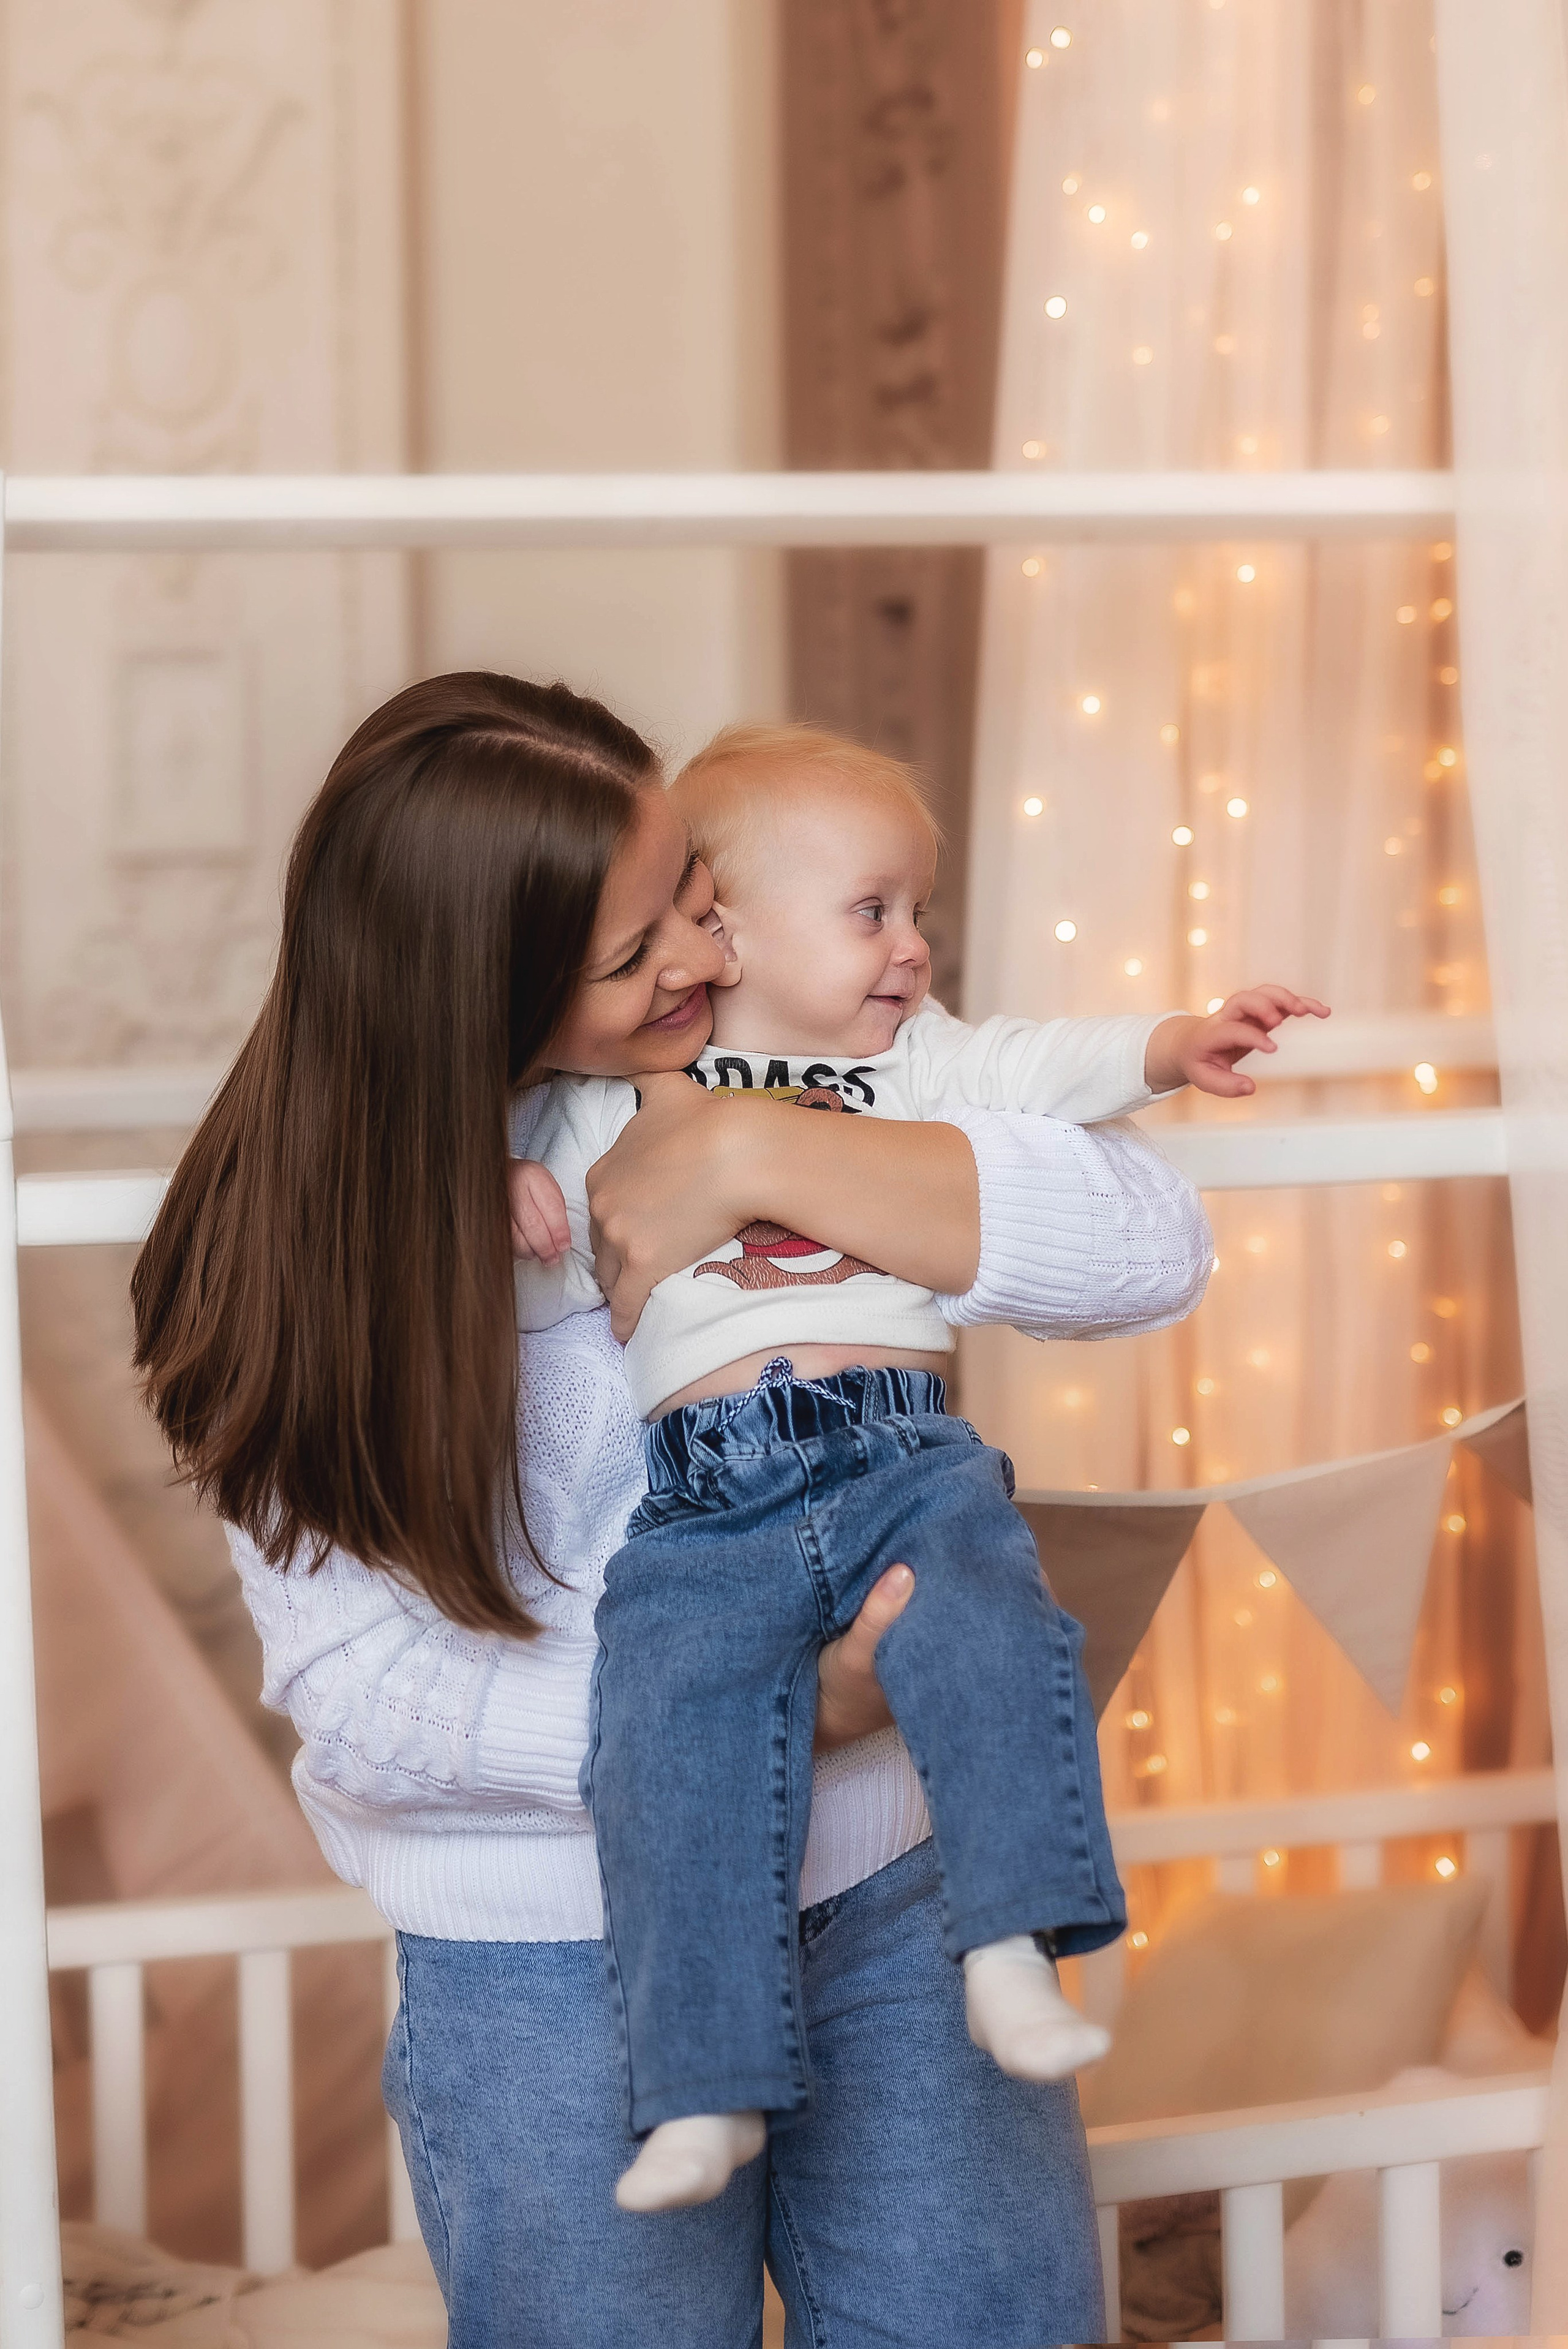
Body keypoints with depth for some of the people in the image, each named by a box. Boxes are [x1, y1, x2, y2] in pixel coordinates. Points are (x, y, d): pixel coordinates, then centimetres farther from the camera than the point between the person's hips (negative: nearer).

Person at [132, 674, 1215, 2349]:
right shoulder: (308, 1245, -8)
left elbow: (1155, 1250, -13)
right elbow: (368, 1697, -13)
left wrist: (760, 1160, -22)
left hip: (888, 1883, 2)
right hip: (555, 1944, -2)